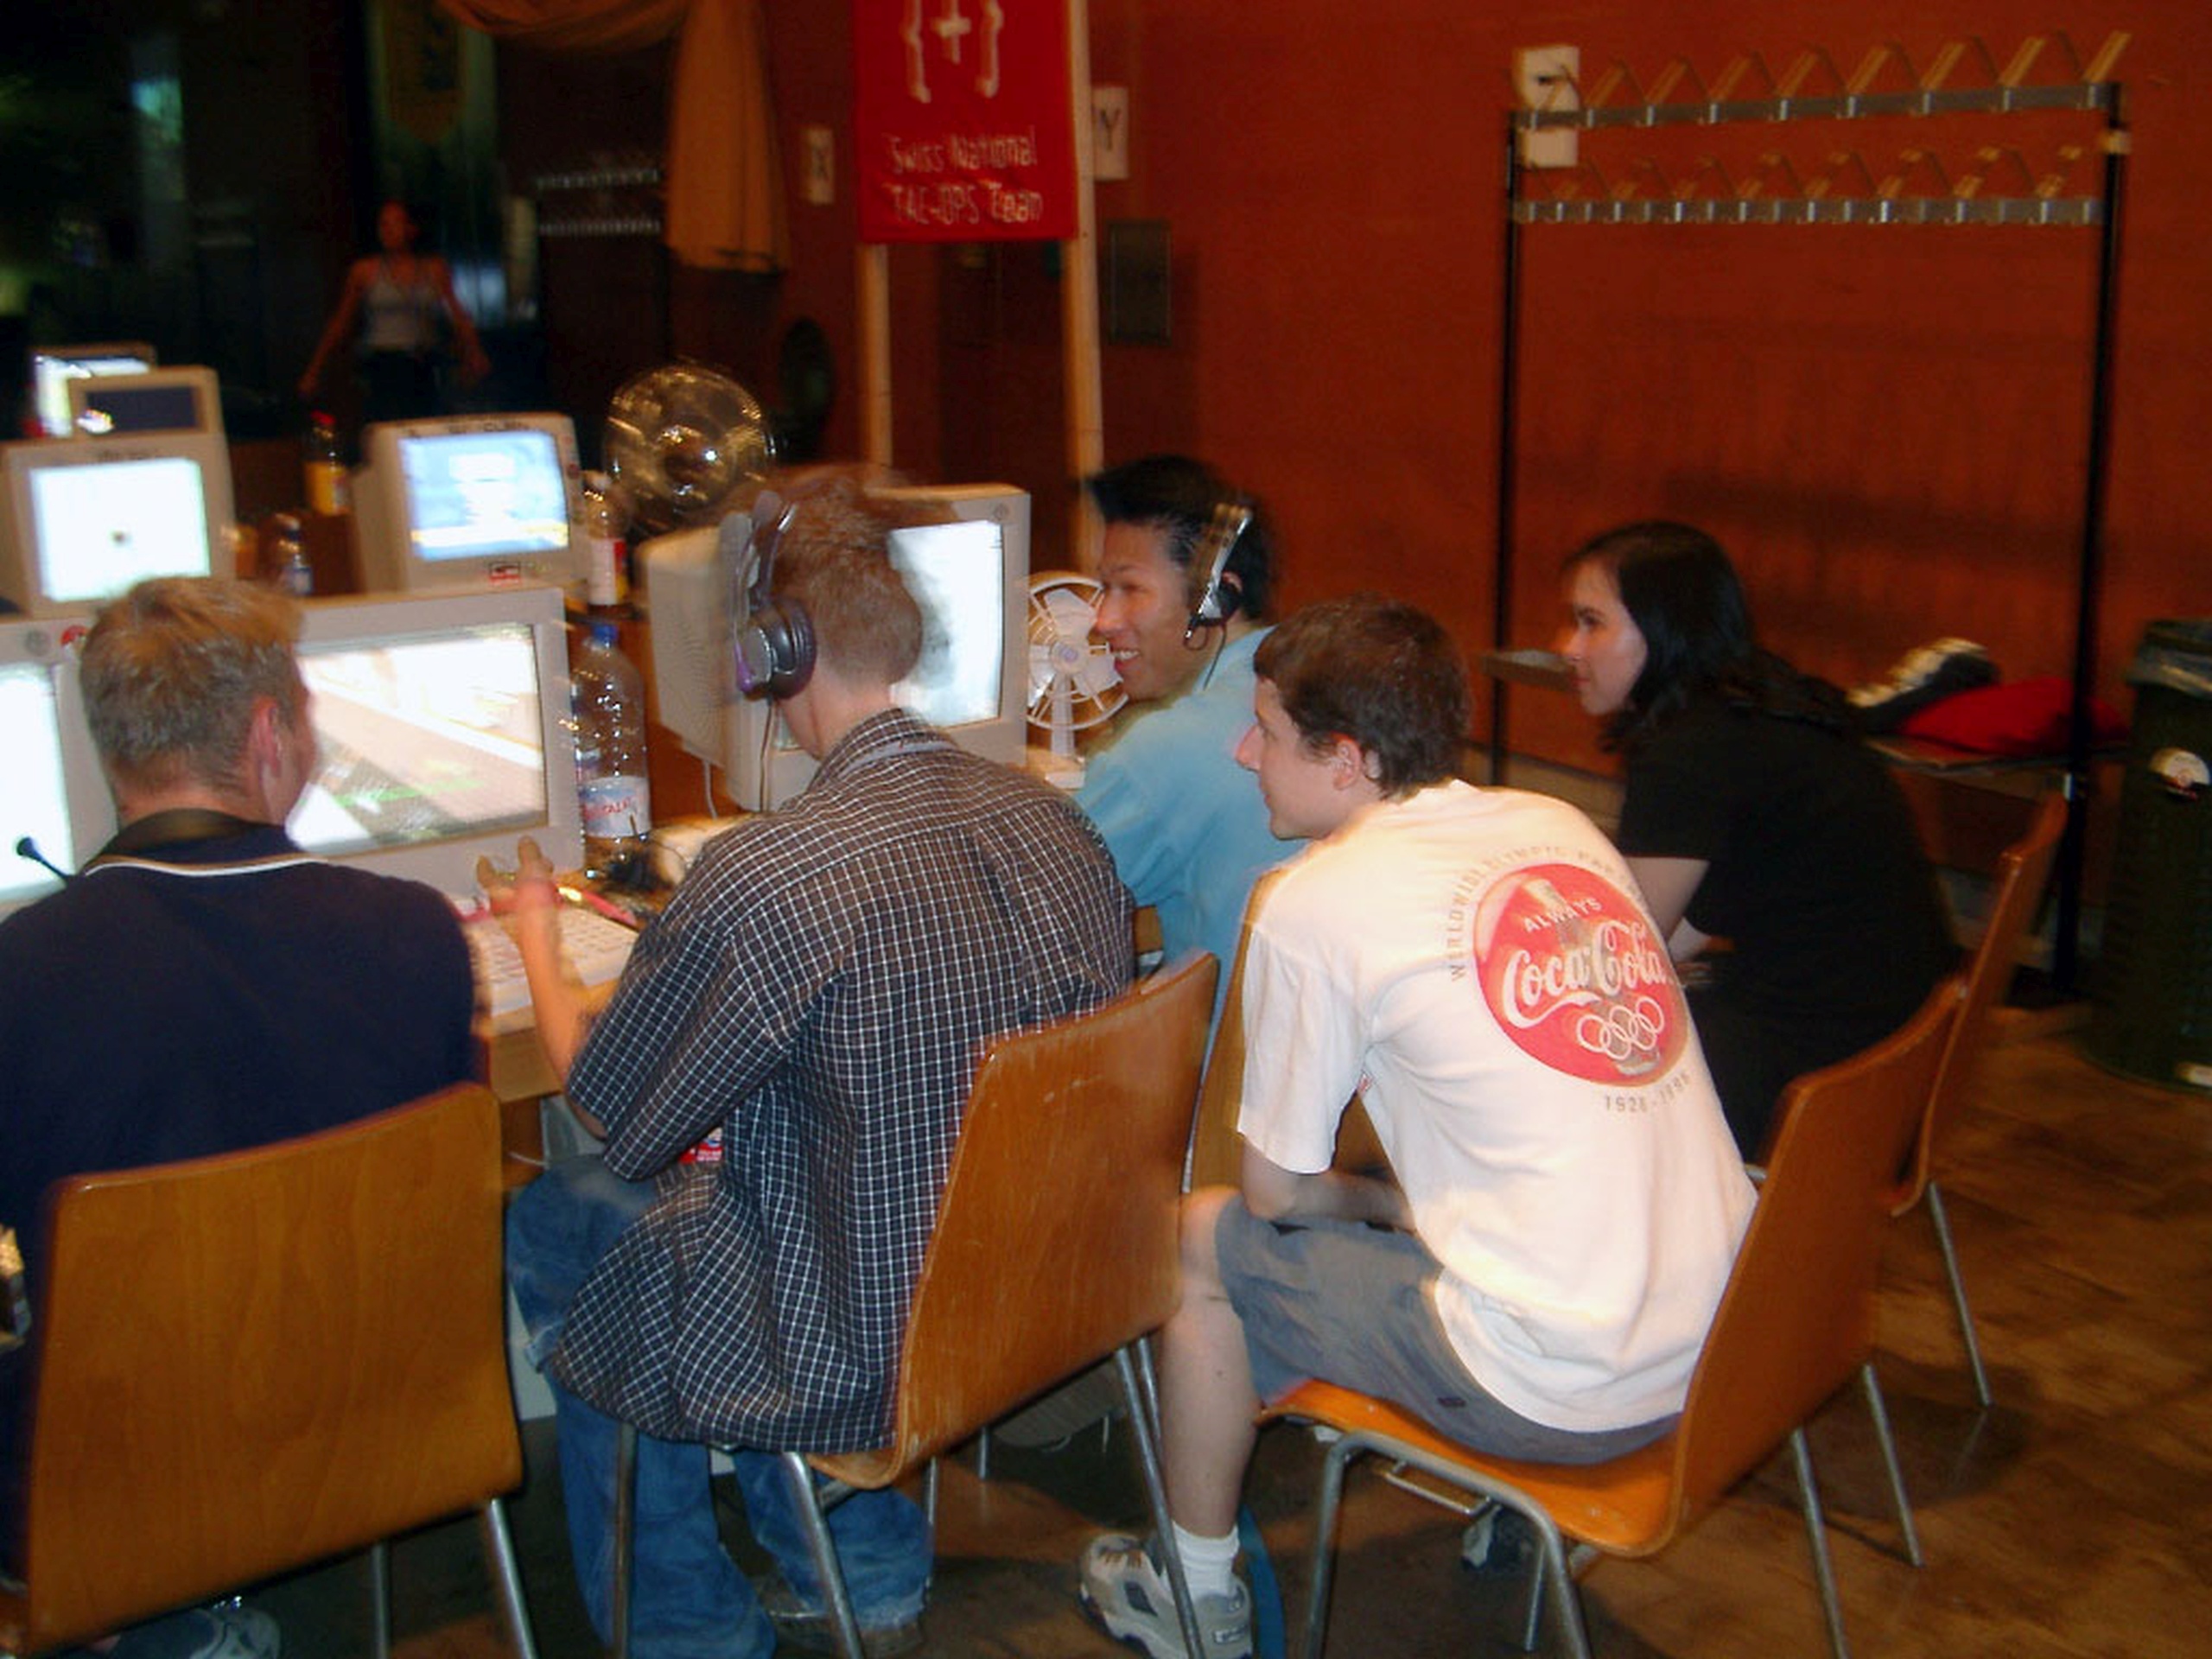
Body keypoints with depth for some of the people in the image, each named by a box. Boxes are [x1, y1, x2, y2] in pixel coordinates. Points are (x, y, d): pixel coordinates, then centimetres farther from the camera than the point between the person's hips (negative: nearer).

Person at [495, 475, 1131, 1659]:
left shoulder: (763, 876, -27)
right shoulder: (1052, 820, -7)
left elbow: (612, 1108, -10)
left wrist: (534, 937, 9)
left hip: (859, 1357, -6)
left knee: (548, 1221, 17)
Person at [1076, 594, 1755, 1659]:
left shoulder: (1317, 904, -12)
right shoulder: (1563, 828, 7)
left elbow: (1276, 1191, -2)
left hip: (1557, 1395, -7)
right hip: (1718, 1344, 7)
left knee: (1202, 1240, 10)